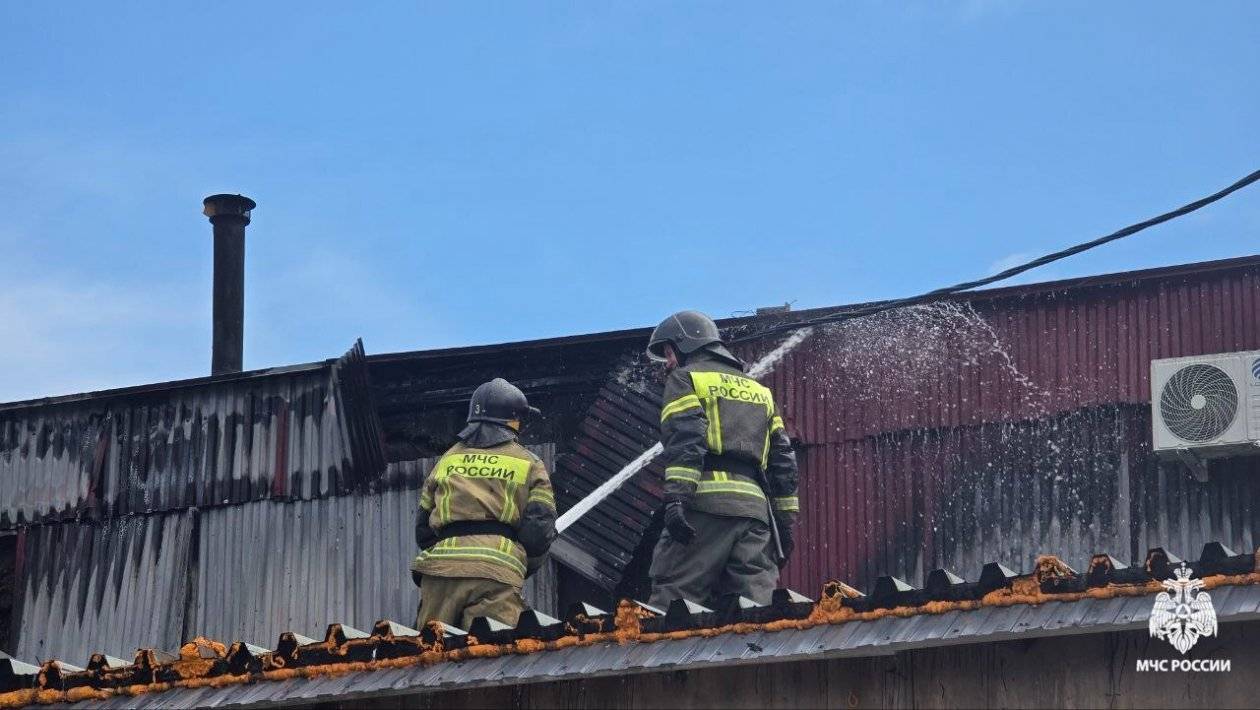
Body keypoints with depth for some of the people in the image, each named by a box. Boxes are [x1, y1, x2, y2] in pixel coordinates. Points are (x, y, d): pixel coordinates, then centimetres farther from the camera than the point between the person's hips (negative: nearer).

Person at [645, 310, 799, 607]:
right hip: (756, 509, 6)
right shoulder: (759, 390, 30)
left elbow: (685, 441, -8)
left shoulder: (685, 379, 10)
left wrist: (676, 498, -18)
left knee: (673, 600, -11)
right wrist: (785, 522, 20)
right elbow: (782, 461, 23)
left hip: (707, 504, -6)